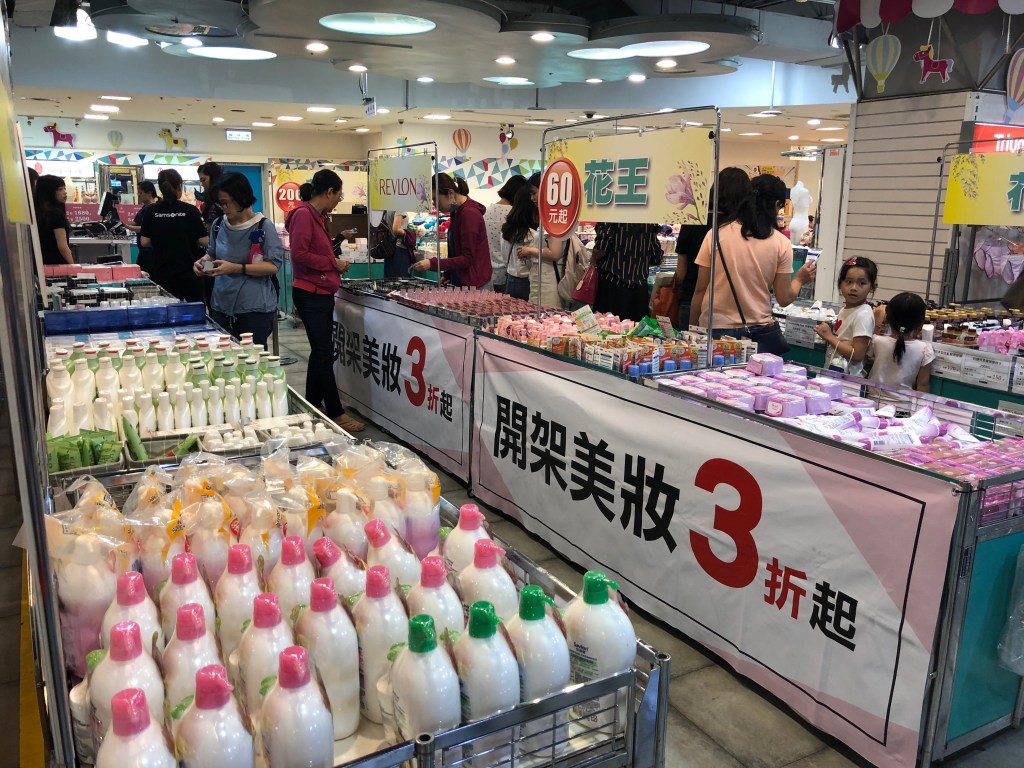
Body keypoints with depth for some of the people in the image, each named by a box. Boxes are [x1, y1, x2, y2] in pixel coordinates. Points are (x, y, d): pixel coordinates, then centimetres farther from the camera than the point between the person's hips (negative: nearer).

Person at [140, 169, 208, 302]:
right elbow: (204, 241, -8)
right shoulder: (191, 210, -8)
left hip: (162, 273, 2)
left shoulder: (151, 211, -2)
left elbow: (144, 242, -1)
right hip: (189, 272, -2)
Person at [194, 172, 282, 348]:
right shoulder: (219, 225, 7)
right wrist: (203, 261, -1)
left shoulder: (263, 227, -9)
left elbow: (273, 266, -15)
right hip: (221, 305, 5)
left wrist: (236, 268, -22)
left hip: (255, 308, -5)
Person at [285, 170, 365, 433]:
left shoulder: (317, 216, 13)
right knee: (324, 354, -5)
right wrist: (333, 263, -16)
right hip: (310, 295, -10)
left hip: (322, 293, 10)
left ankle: (313, 404, 26)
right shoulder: (303, 214, -15)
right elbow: (299, 254, -22)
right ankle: (335, 413, 1)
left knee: (320, 351, 15)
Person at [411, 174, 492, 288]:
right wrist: (448, 274, 11)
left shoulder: (469, 213, -17)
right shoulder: (457, 212, 12)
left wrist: (432, 263, -23)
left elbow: (467, 258, -20)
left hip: (474, 285, -9)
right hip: (462, 282, 9)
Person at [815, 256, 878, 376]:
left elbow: (857, 355, -22)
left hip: (847, 376, -8)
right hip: (832, 371, 8)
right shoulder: (845, 309, 7)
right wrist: (827, 330, 1)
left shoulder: (863, 315, -17)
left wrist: (829, 337, -18)